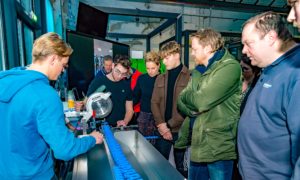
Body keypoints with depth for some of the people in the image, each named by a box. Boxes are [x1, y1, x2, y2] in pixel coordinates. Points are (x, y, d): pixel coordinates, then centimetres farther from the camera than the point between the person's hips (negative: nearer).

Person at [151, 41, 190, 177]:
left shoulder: (190, 76, -7)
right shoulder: (160, 78, 11)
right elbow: (154, 103, 5)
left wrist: (170, 125, -12)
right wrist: (161, 124, -9)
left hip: (181, 130, -4)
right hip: (162, 130, 4)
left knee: (181, 166, 12)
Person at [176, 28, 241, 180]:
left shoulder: (230, 67, -15)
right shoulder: (199, 70, 11)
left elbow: (201, 101, -23)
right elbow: (182, 101, 8)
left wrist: (187, 97, -5)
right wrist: (191, 108, -10)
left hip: (218, 148, -7)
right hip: (198, 144, 7)